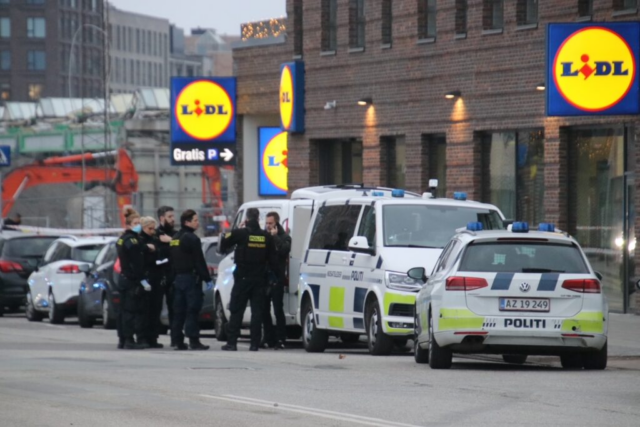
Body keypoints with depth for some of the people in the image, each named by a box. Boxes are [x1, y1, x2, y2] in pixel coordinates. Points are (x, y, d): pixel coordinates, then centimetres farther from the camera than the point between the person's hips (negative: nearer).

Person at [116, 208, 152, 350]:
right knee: (131, 311, -8)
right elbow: (137, 264, -19)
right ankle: (129, 340, -9)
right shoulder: (133, 240, -15)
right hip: (133, 280, -10)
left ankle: (122, 340, 16)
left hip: (124, 278, 10)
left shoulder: (122, 239, 15)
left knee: (124, 310, 12)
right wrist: (144, 281, -18)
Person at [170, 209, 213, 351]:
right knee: (192, 310, -8)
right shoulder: (192, 239, -12)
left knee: (179, 311, 8)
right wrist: (208, 279, -13)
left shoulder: (175, 239, 15)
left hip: (178, 279, 8)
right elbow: (199, 261, -15)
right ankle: (193, 340, -11)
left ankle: (178, 340, 8)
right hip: (191, 278, -8)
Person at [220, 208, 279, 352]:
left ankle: (231, 342, -1)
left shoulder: (240, 233, -8)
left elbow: (223, 247, 2)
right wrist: (277, 276, 12)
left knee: (236, 311, 3)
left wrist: (225, 236, 17)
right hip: (259, 279, 2)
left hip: (243, 279, -2)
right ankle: (255, 343, 0)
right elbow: (273, 259, 5)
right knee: (257, 311, 4)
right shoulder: (266, 236, 2)